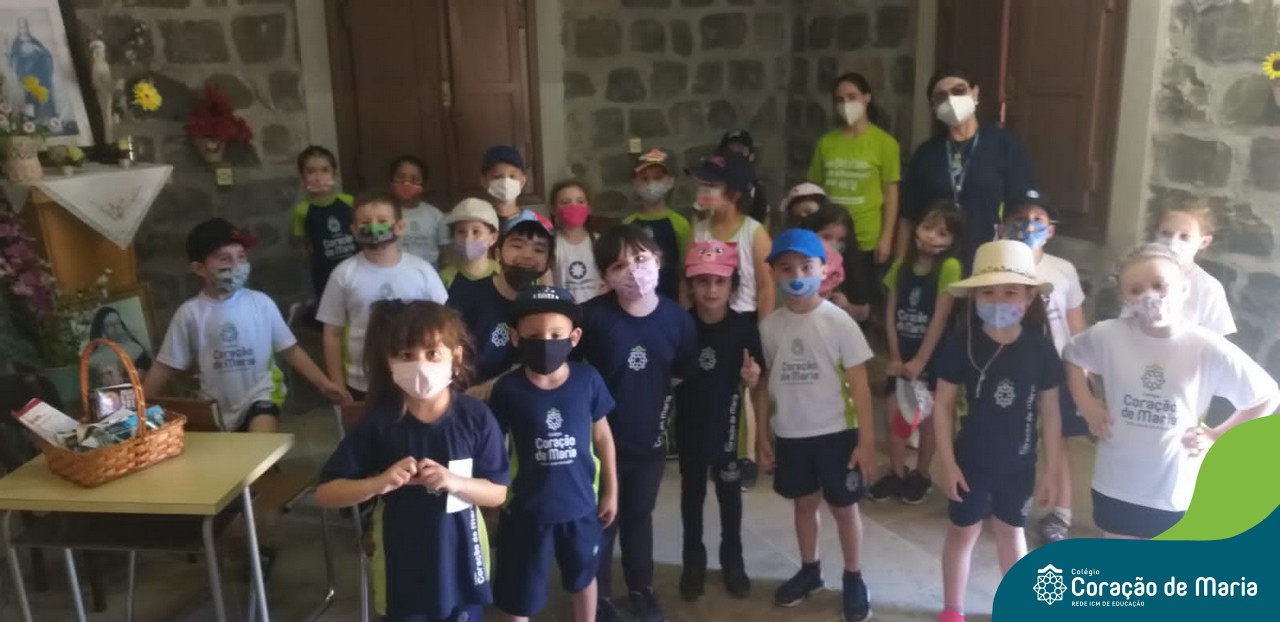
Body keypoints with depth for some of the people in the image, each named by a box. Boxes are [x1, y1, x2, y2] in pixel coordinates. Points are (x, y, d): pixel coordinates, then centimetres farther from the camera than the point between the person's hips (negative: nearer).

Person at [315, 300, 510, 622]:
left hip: (460, 562, 1)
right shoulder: (379, 423, -13)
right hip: (403, 567, 0)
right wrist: (379, 483, -27)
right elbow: (324, 493, -10)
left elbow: (498, 493, -7)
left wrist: (454, 481, -25)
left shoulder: (475, 416, -13)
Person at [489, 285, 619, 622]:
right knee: (519, 593, 15)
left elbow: (602, 437, 0)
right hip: (527, 508, -2)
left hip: (581, 505, 2)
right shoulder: (508, 389, -17)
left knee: (583, 578, 27)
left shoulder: (588, 380, -13)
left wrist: (611, 491, 5)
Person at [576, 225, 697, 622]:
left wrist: (663, 414, 2)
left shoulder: (677, 318, -10)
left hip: (649, 439, 3)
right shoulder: (592, 315, -19)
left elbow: (683, 374, 3)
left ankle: (642, 588, 43)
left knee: (639, 517, 22)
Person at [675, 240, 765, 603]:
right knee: (692, 492, 16)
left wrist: (752, 379, -23)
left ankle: (732, 559, 35)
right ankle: (693, 562, 33)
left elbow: (753, 384, -3)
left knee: (730, 492, 16)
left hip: (728, 424, 0)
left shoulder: (744, 328, -11)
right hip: (690, 425, 0)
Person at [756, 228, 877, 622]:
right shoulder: (770, 326, -2)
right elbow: (763, 384, 5)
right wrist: (761, 437, 6)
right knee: (804, 503, 19)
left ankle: (853, 580, 28)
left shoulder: (838, 322, -11)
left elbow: (859, 386, -8)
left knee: (844, 506, 10)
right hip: (790, 435, 3)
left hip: (836, 433, -3)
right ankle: (810, 571, 38)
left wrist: (867, 441, -10)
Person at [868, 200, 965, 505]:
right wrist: (895, 356, -6)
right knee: (896, 416, 8)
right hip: (901, 354, 4)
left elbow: (940, 318, -16)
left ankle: (921, 476, 27)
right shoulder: (902, 264, 1)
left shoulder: (949, 267, -14)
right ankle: (896, 473, 25)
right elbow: (890, 312, 1)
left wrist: (920, 360, -16)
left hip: (932, 355, -4)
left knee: (927, 420, 10)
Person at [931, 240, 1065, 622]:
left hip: (1018, 463, 1)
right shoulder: (961, 343, -15)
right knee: (963, 533, 14)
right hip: (971, 460, -1)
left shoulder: (1040, 347, -11)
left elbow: (1049, 413, -3)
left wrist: (1051, 469, 0)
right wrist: (947, 462, -10)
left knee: (1011, 533, 20)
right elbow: (943, 406, -8)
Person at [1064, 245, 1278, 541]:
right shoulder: (1108, 336, -13)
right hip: (1116, 486, 1)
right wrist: (1086, 404, 0)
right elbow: (1072, 356, 9)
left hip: (1176, 491, -1)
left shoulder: (1210, 349, -17)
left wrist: (1218, 437, -6)